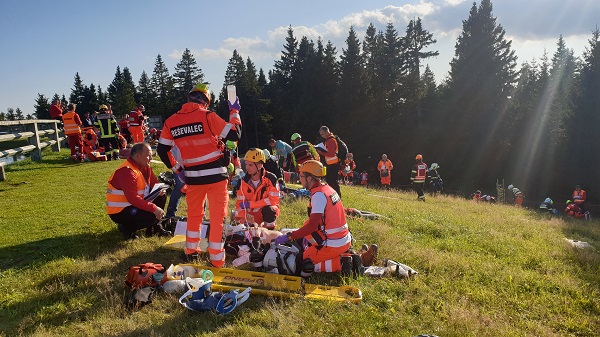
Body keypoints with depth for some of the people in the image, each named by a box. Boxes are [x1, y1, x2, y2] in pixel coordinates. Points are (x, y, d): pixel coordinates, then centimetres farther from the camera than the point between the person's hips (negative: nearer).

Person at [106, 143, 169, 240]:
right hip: (119, 212, -10)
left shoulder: (145, 167, 5)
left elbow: (154, 183, 13)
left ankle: (155, 227, 12)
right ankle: (127, 228, -4)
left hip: (134, 205, 10)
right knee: (152, 216, -27)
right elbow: (133, 199, -32)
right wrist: (154, 208, -34)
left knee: (161, 196, 5)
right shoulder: (127, 171, -26)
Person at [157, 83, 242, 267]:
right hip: (215, 175, -4)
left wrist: (175, 167, 23)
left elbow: (162, 149, 12)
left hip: (192, 177, 5)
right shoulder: (207, 116, -11)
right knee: (218, 217, 4)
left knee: (194, 214, 23)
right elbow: (235, 134, -10)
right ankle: (216, 260, 8)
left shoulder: (171, 122, 4)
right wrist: (234, 112, 4)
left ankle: (191, 251, 35)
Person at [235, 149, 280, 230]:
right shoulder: (243, 181, -7)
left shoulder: (271, 178, -18)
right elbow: (240, 202, -8)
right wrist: (244, 216, -28)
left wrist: (250, 204, -23)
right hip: (251, 215, 4)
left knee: (268, 210, -36)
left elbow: (273, 199, -22)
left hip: (268, 211, -4)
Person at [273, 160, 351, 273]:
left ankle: (341, 263, -4)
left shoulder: (318, 195, -19)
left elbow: (312, 225, -26)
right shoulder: (327, 188, 9)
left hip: (333, 245, -9)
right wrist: (303, 233, 19)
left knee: (303, 263, 5)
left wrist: (289, 236, -22)